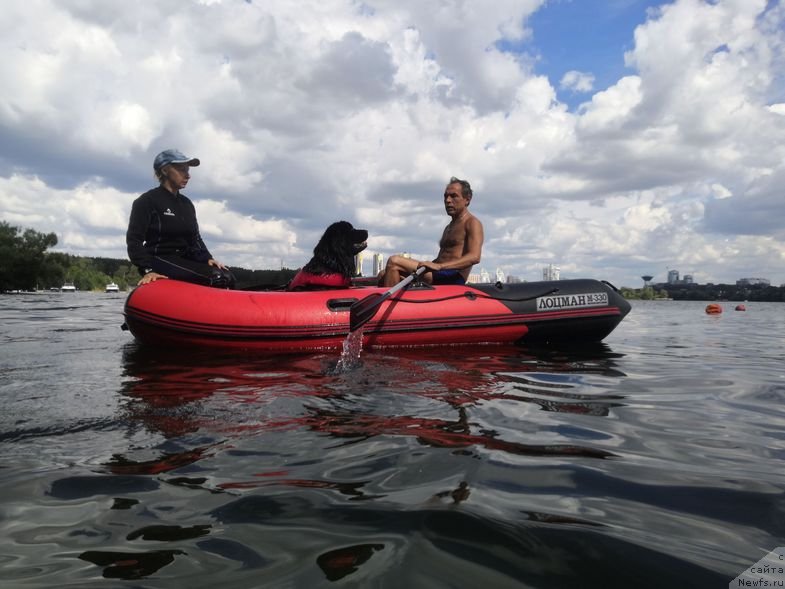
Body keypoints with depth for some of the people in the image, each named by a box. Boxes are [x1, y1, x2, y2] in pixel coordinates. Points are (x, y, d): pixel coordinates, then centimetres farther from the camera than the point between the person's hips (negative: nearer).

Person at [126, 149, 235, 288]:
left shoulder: (187, 203, 19)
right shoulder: (147, 201, -2)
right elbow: (134, 240, -7)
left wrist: (207, 258, 2)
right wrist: (148, 270, -22)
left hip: (186, 260, 7)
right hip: (161, 260, -7)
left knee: (227, 278, -18)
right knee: (216, 278, -28)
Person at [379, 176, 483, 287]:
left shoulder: (472, 223, 0)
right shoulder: (449, 227, 29)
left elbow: (474, 257, -17)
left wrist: (439, 266, -28)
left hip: (453, 278, -9)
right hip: (438, 275, 9)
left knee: (394, 262, -22)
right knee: (384, 275, -4)